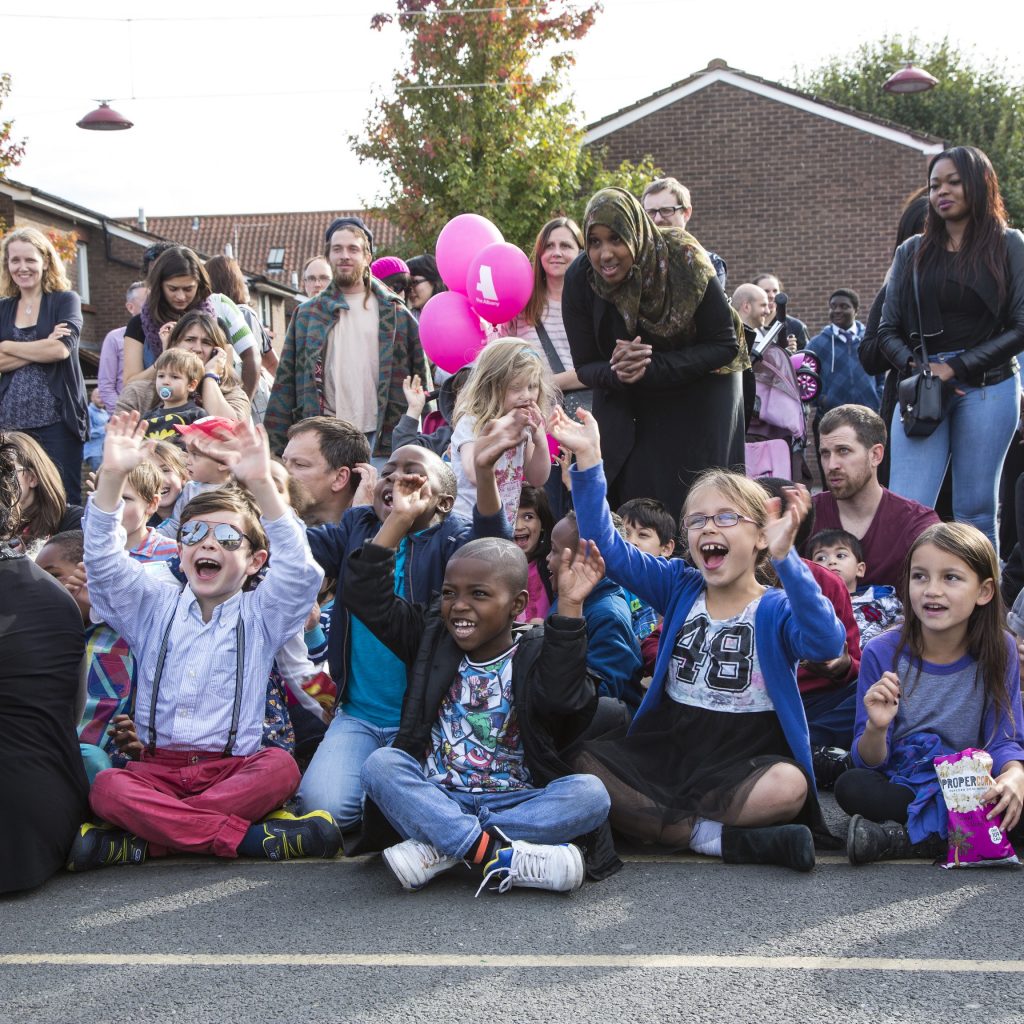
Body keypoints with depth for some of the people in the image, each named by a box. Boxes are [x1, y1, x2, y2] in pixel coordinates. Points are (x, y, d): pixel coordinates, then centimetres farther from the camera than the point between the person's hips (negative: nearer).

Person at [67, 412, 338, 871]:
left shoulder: (259, 614, 8)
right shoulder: (155, 607, 15)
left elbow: (300, 571, -11)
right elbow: (102, 561, 1)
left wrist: (261, 485, -25)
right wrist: (112, 475, -13)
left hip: (233, 770, -1)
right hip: (157, 767, 1)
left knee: (280, 767, -32)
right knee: (106, 789, -30)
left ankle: (140, 841, -30)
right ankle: (253, 837, -31)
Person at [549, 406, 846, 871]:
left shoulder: (777, 607, -5)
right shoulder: (679, 588, 8)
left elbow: (826, 644, -28)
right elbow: (607, 546, -2)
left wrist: (785, 558, -40)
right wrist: (588, 459, -13)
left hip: (746, 758, -4)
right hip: (666, 746, 4)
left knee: (787, 786, -36)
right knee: (577, 765, -21)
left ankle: (645, 819, -21)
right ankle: (724, 839, -23)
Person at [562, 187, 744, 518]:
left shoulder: (685, 263, -24)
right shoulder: (579, 279, -16)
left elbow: (725, 346, -17)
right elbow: (585, 366, -6)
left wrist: (652, 368, -28)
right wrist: (617, 373, -30)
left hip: (700, 400, -2)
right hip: (625, 410, 2)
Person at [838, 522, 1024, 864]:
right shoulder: (882, 653, -10)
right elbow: (869, 763, -6)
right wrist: (876, 728, -29)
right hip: (900, 788, -1)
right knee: (850, 787, -31)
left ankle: (900, 837, -24)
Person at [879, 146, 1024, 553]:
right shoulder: (912, 252, 13)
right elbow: (888, 331, 11)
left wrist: (956, 367, -8)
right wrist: (916, 367, -8)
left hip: (987, 388, -2)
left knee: (976, 509, 2)